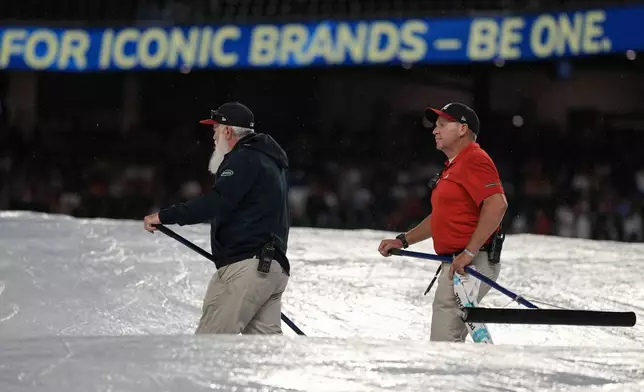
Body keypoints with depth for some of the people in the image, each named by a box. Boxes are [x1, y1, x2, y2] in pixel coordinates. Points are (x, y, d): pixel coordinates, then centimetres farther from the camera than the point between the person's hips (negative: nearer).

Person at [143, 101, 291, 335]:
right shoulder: (269, 162, 24)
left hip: (245, 266, -10)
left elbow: (216, 202, -22)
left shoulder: (244, 159, -9)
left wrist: (164, 217, -22)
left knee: (209, 340, -9)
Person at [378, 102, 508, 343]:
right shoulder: (453, 167, 22)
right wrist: (403, 241, 21)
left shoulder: (474, 160, -11)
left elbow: (497, 205, -24)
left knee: (444, 340, -14)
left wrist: (469, 253, -26)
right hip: (457, 264, 11)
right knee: (451, 338, 14)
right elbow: (441, 218, 31)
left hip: (470, 264, -11)